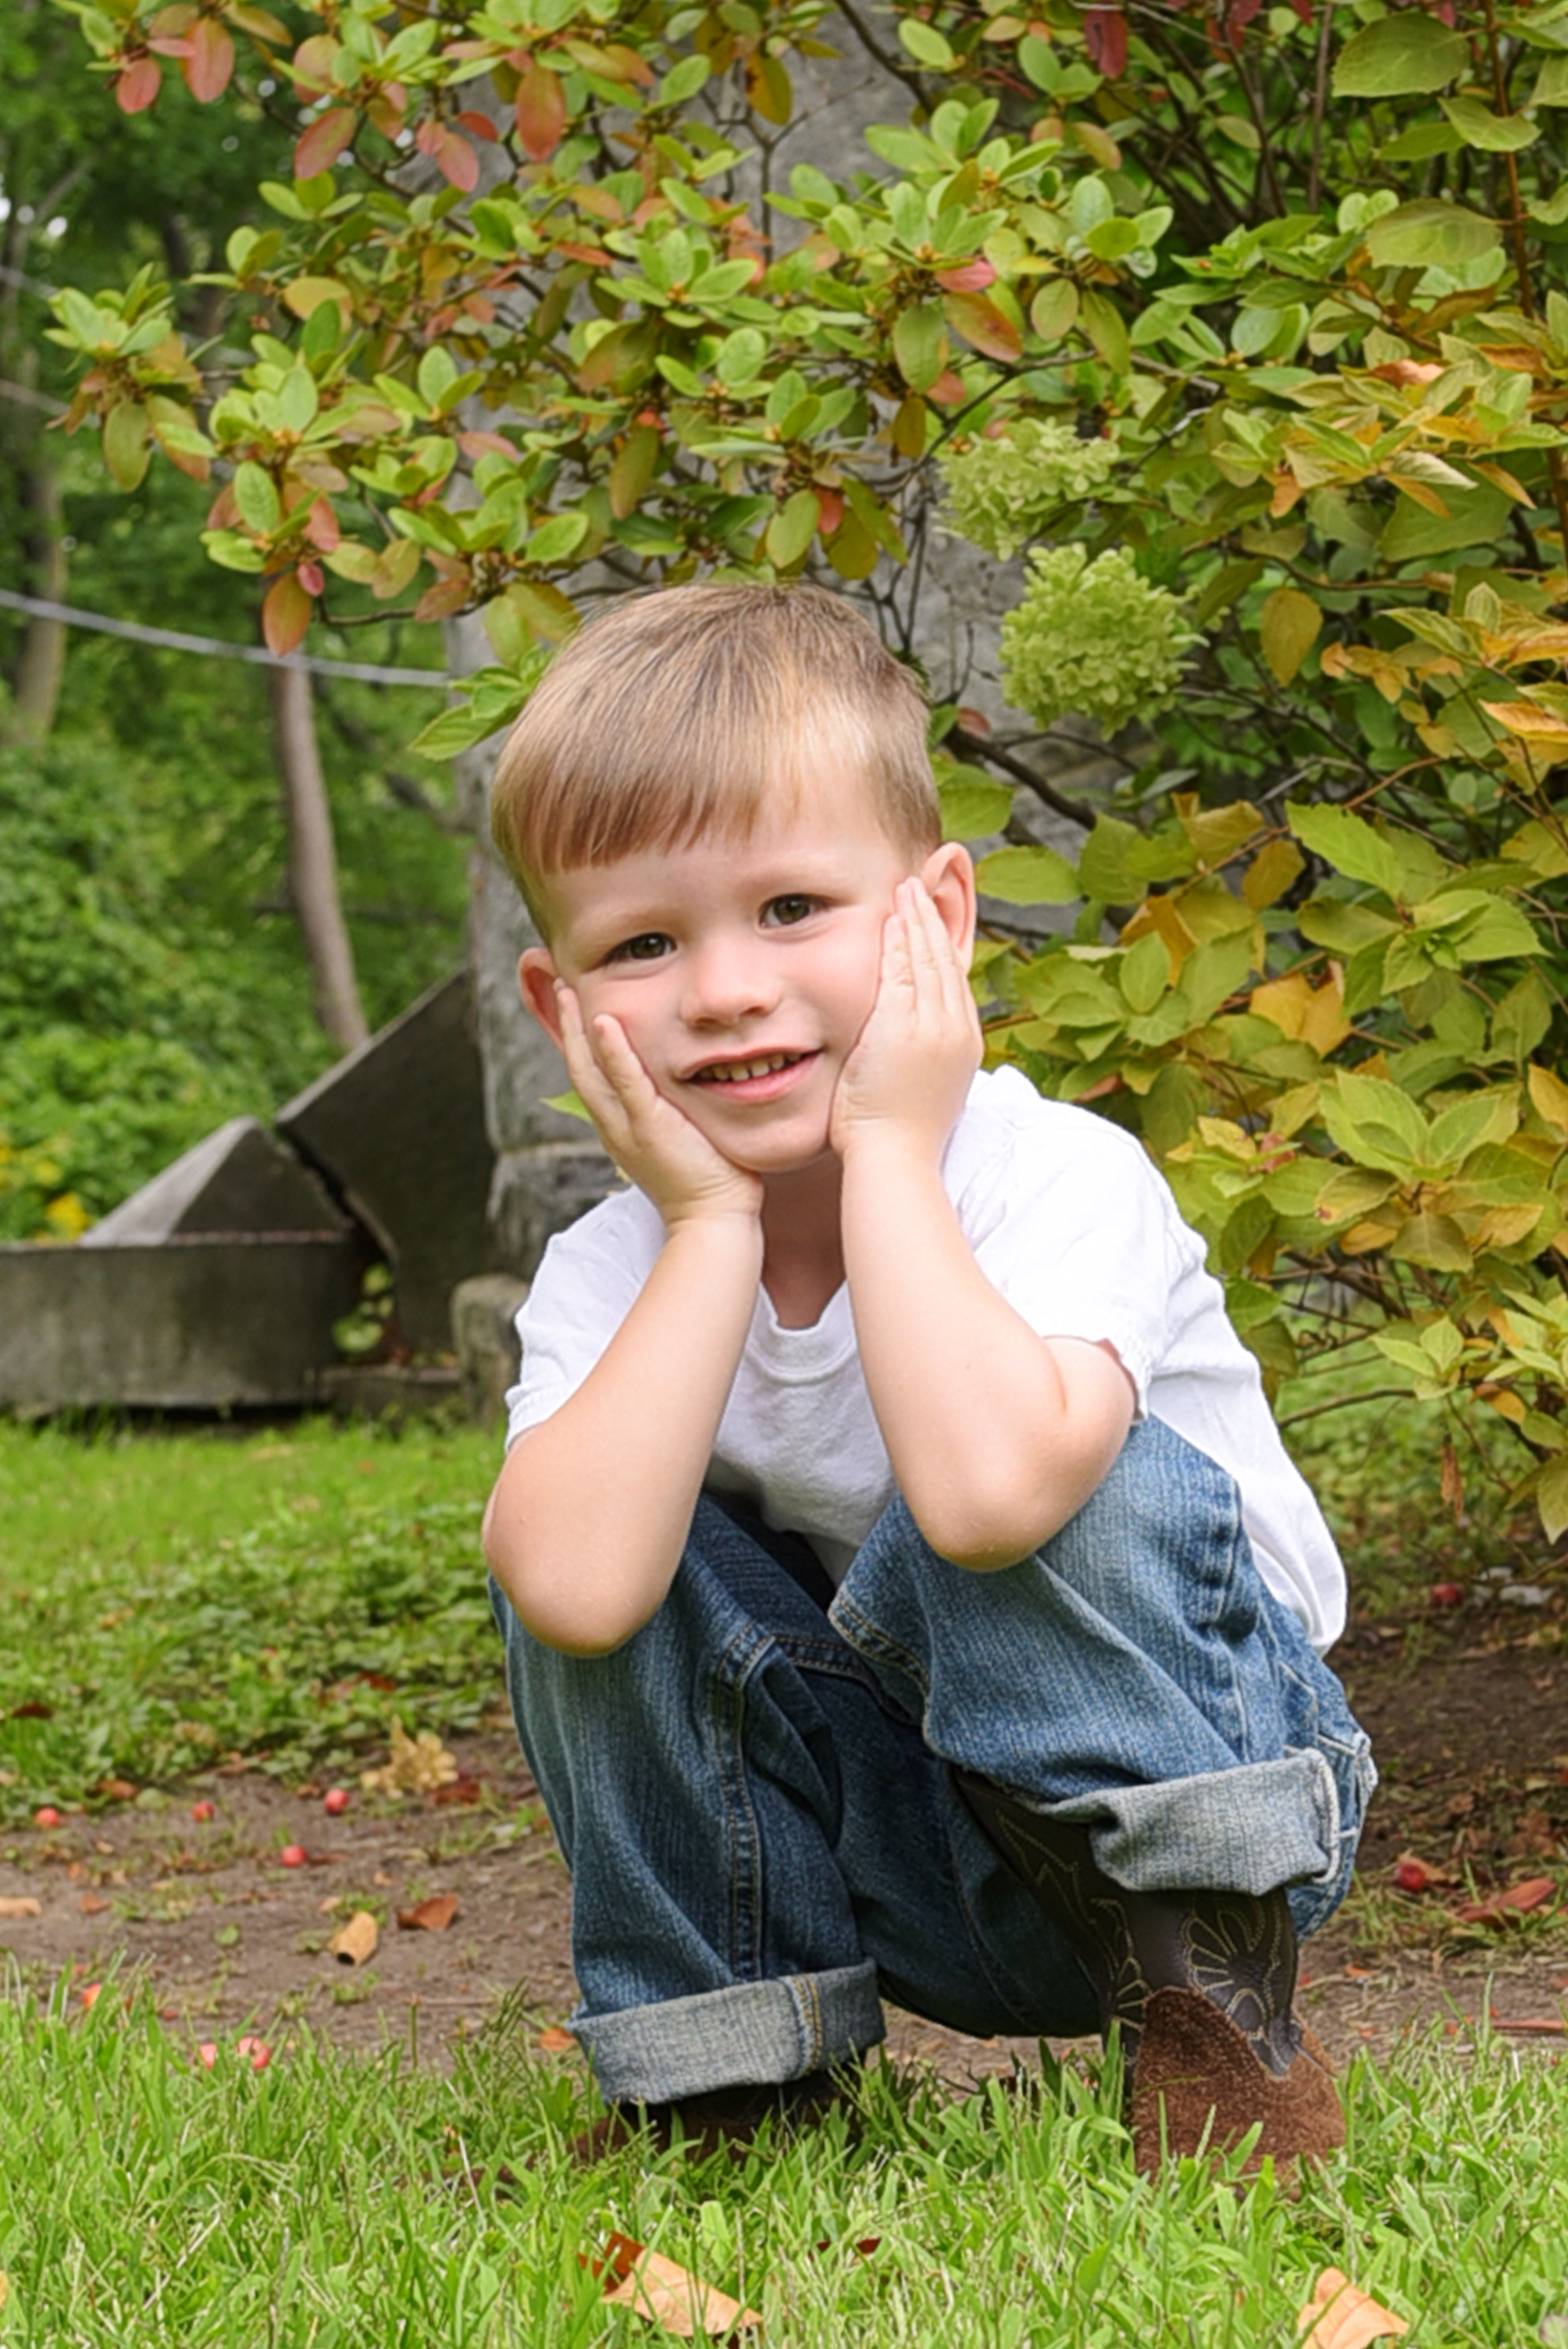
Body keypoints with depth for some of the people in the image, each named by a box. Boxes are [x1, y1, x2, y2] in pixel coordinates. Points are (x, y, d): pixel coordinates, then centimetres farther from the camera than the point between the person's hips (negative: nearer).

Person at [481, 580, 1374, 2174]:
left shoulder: (1063, 1178, -23)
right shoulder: (608, 1276, -11)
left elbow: (985, 1493, -46)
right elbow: (580, 1590, -33)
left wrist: (886, 1154, -32)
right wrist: (714, 1226, -27)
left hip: (1171, 1757, -4)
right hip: (924, 1883, 5)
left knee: (1068, 1481, -33)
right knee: (577, 1552, -17)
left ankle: (1207, 1996, -16)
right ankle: (719, 2071, -3)